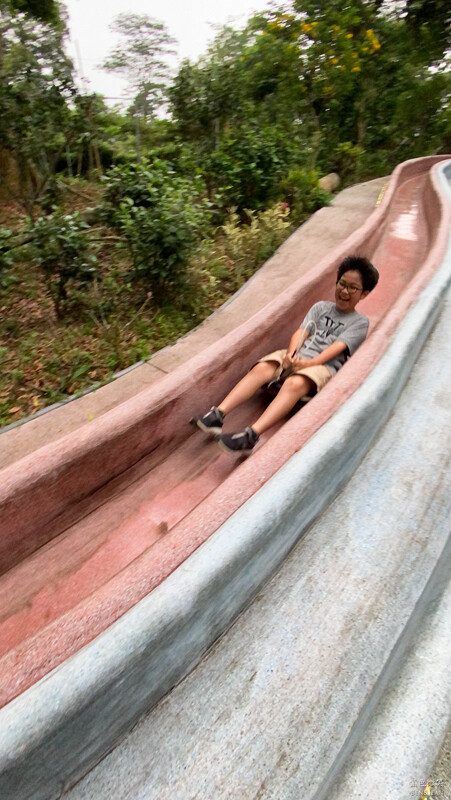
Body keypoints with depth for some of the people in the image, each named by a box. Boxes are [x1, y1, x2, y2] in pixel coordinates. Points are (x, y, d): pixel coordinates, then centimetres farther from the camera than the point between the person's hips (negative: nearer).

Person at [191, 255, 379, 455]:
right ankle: (217, 415, -36)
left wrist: (309, 362, -22)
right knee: (262, 368, -27)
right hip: (296, 357, 4)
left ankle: (251, 435, -52)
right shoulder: (321, 307, 22)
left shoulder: (360, 322, 11)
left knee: (295, 383, -37)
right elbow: (301, 332, 7)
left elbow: (337, 348, -6)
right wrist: (290, 354, -14)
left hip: (324, 366, -4)